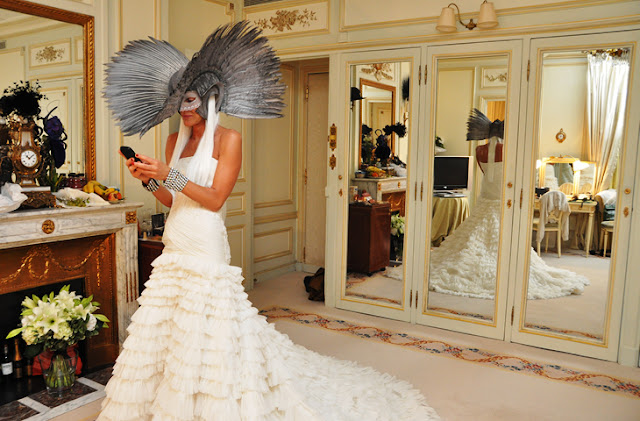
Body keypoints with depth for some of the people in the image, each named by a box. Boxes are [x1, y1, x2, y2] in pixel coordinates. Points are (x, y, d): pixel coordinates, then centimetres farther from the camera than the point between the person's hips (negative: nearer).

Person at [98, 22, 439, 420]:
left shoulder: (228, 139, -7)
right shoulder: (176, 140, 13)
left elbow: (215, 199, -14)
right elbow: (171, 199, 14)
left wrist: (169, 174, -17)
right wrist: (149, 179, -3)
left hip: (206, 250, -7)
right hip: (174, 249, 7)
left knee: (207, 332, -2)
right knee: (165, 329, 11)